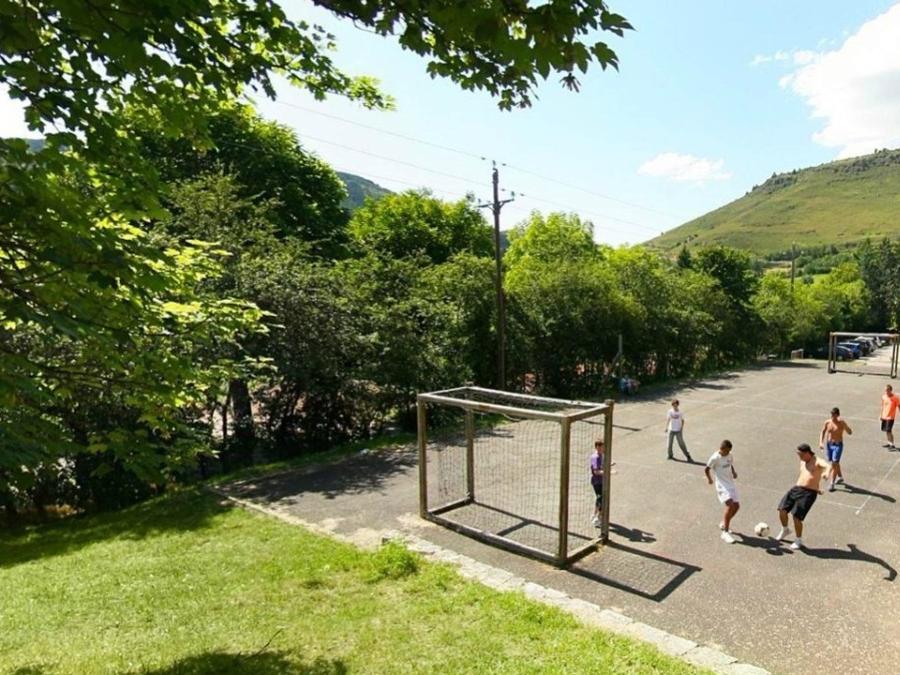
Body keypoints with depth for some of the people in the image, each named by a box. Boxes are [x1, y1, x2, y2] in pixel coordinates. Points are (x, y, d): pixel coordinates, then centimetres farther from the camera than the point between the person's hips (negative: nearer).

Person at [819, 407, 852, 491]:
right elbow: (823, 432, 8)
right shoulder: (827, 422, -2)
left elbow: (850, 432, -20)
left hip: (838, 445, -4)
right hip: (828, 444, 5)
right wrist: (821, 442, -3)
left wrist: (844, 424, -33)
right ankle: (840, 477, 44)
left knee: (834, 463, -11)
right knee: (833, 463, 19)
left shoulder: (841, 423, -12)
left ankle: (831, 483, -6)